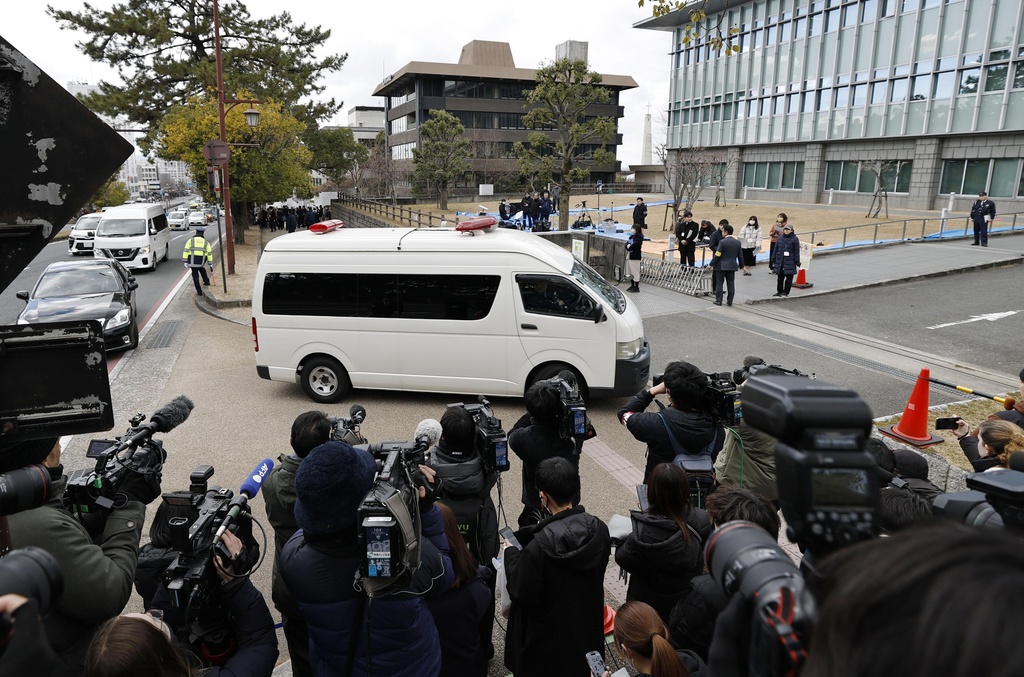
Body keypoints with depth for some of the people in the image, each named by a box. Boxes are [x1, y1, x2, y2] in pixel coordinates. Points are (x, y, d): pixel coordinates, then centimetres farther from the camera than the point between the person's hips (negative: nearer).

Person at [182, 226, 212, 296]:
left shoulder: (191, 240, 5)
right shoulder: (205, 242, 11)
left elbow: (186, 251, -2)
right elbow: (209, 253, 9)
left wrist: (185, 261, -1)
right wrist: (210, 263, 13)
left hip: (192, 260, -2)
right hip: (202, 260, 2)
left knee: (195, 274, 7)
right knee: (201, 268, 35)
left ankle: (199, 292, 7)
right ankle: (206, 281, 28)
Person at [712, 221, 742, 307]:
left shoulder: (722, 242, -13)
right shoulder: (738, 242, 4)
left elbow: (717, 255, -14)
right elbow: (740, 256, 8)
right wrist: (741, 266, 18)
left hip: (722, 266, -5)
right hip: (732, 266, 5)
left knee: (720, 283, 3)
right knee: (731, 284, 8)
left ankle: (718, 300, 4)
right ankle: (730, 301, 10)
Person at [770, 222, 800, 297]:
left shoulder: (794, 239, -3)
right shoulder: (780, 237, 10)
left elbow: (796, 251, -4)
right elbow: (776, 248, 14)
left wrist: (797, 261, -7)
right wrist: (773, 258, 12)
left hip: (790, 261, -4)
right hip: (780, 261, 4)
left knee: (789, 277, 0)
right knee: (780, 277, 10)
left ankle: (786, 292, 6)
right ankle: (779, 291, 18)